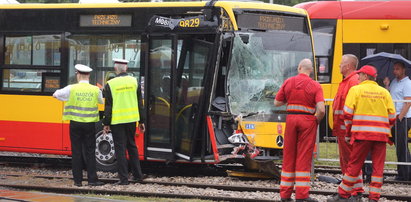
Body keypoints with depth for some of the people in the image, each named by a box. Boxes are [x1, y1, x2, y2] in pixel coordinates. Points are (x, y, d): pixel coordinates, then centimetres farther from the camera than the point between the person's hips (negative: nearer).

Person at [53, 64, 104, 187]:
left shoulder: (71, 89, -7)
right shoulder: (95, 90, -2)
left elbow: (55, 95, 6)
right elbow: (101, 101, 17)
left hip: (75, 124, -1)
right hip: (90, 124, 1)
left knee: (76, 152, 5)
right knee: (90, 152, 5)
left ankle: (78, 180, 6)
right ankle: (92, 179, 2)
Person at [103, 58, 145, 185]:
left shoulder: (110, 84, -7)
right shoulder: (134, 82, 3)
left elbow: (108, 106, -6)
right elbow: (140, 103, 6)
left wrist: (106, 124, -1)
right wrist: (141, 121, 12)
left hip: (117, 121, -4)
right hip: (131, 119, 4)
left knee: (120, 148, 0)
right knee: (132, 146, 17)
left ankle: (124, 178, -2)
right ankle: (137, 175, 20)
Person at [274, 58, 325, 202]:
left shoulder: (288, 82, 3)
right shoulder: (315, 86, -5)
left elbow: (277, 103, 10)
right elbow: (321, 109, -15)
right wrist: (317, 121, 4)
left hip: (291, 119, 3)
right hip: (308, 120, -3)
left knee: (289, 157, 10)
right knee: (304, 158, 0)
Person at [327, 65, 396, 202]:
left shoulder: (356, 90, 2)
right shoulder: (384, 92, 10)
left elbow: (348, 113, -3)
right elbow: (392, 116, 6)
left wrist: (348, 133, 7)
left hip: (362, 134, -2)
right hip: (381, 136, 2)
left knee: (354, 165, 5)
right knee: (378, 167, 6)